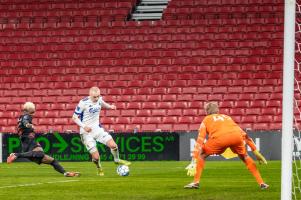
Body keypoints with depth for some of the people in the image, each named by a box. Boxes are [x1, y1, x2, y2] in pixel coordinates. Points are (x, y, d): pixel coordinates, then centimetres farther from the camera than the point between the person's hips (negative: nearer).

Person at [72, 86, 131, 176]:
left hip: (97, 128, 5)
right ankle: (99, 169, 24)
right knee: (96, 157, -10)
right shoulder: (83, 103, -19)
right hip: (87, 132, -5)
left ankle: (117, 160, 22)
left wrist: (110, 106, 4)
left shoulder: (99, 99, -2)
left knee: (113, 145, -10)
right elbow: (75, 117, -14)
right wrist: (84, 126, -28)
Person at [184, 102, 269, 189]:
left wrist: (194, 161, 16)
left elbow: (200, 140, 20)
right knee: (244, 157, 28)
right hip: (237, 135, 3)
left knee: (201, 155, 21)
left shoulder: (206, 120, 31)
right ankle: (261, 183, 23)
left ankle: (196, 182, 11)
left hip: (220, 137, -3)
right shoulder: (227, 117, 39)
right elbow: (244, 134, 37)